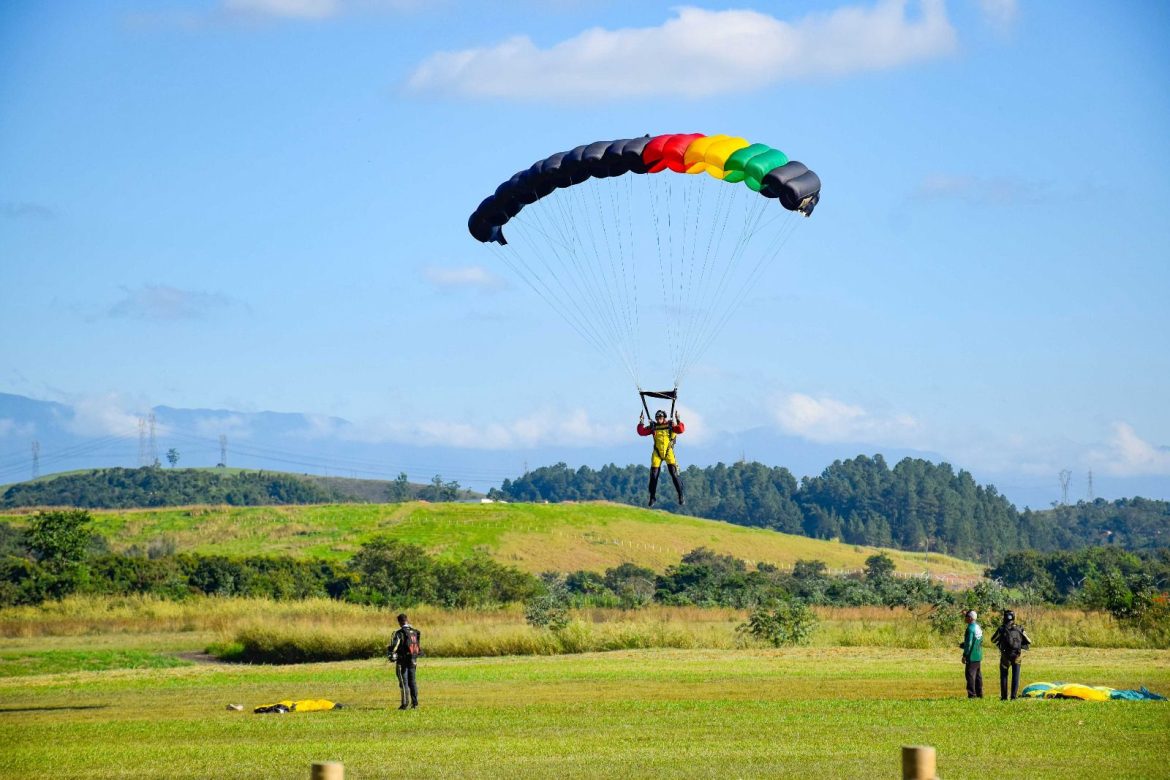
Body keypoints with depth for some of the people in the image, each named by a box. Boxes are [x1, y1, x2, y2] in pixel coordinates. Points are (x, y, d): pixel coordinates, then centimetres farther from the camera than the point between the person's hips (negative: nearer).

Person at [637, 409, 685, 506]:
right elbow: (641, 432, 1)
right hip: (657, 453, 2)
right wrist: (641, 423, -11)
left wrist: (678, 421, -29)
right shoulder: (653, 427, 4)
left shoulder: (670, 425, -2)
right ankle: (652, 498, 12)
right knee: (654, 475, 1)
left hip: (668, 453, -2)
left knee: (674, 474, -8)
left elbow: (681, 429, -16)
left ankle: (680, 496, 2)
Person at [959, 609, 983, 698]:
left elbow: (968, 643, -19)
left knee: (970, 675, -5)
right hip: (979, 656, 9)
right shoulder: (978, 627, 12)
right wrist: (963, 645, 24)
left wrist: (964, 655, -14)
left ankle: (972, 694, -7)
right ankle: (979, 694, 18)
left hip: (972, 657, -9)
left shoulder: (970, 628, -16)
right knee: (978, 675, 14)